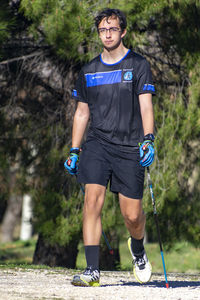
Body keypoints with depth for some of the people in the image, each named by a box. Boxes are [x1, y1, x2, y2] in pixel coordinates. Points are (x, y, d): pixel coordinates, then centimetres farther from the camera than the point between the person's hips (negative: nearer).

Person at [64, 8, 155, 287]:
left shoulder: (138, 65, 3)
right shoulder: (89, 71, 13)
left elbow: (145, 106, -4)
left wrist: (148, 140, -17)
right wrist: (74, 151, 14)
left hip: (129, 146, -2)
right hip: (97, 142, 2)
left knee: (132, 214, 0)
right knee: (93, 199, -18)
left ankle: (137, 248, 35)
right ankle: (92, 269, -18)